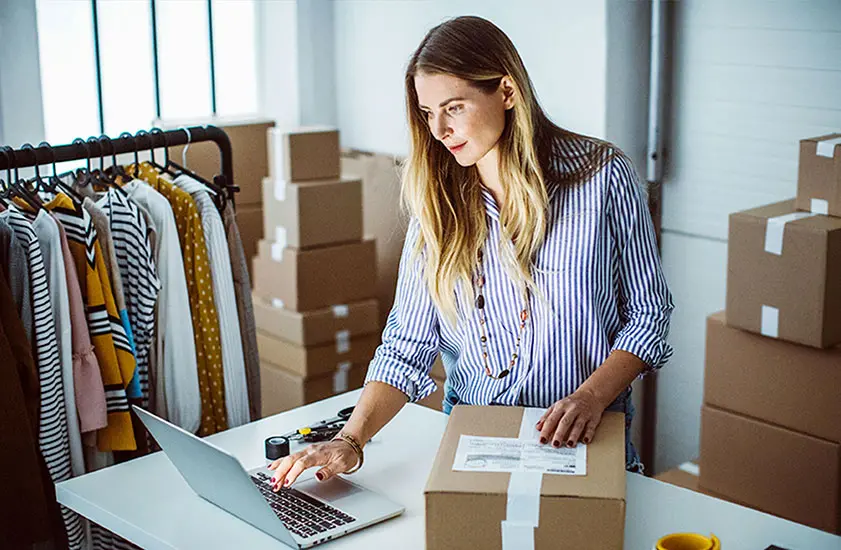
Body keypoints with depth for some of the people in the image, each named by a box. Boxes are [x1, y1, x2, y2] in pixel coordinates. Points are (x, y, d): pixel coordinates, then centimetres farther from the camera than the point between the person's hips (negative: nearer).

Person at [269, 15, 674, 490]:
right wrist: (350, 441, -13)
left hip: (584, 440, -2)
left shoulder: (603, 177, -4)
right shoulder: (438, 201, 4)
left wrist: (592, 397, -14)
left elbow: (648, 313, 2)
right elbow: (408, 343, 1)